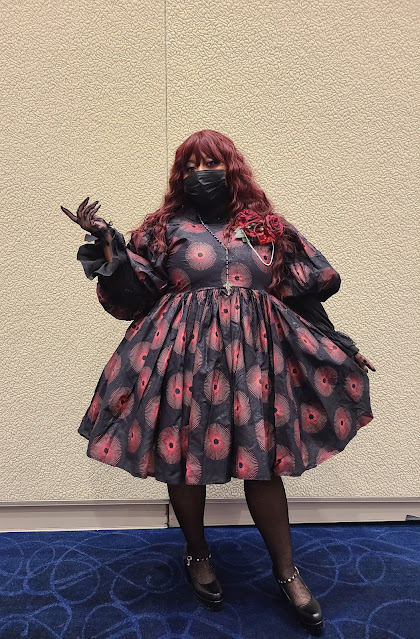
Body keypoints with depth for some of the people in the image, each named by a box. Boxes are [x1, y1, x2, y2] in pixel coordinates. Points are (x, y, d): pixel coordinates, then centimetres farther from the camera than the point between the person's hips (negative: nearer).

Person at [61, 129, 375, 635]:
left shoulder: (266, 227, 11)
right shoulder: (165, 229, 8)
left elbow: (306, 292, 13)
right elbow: (134, 293, 1)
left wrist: (338, 345, 14)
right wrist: (106, 243, -11)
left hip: (256, 356, 1)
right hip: (186, 355, 0)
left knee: (263, 462, 4)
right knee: (184, 456, 7)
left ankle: (287, 571, 26)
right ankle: (197, 555, 35)